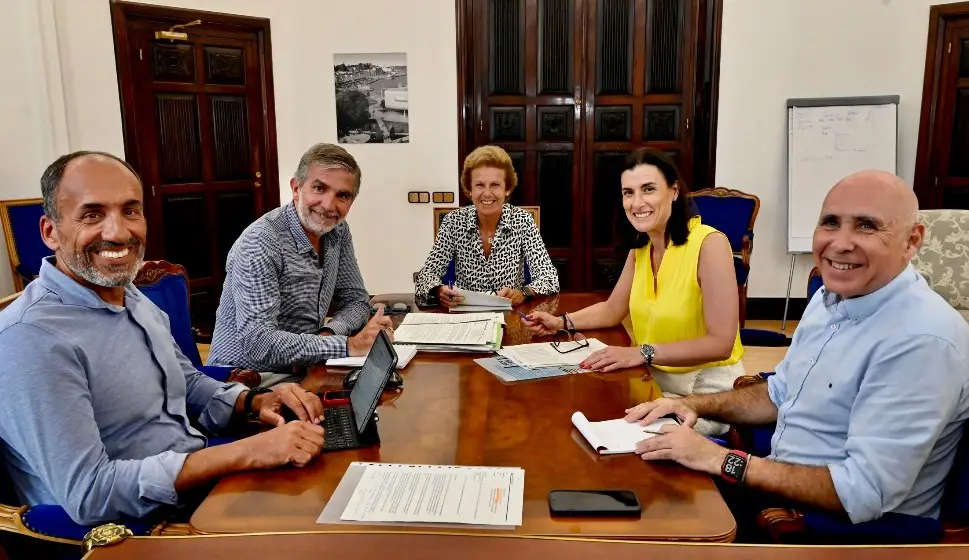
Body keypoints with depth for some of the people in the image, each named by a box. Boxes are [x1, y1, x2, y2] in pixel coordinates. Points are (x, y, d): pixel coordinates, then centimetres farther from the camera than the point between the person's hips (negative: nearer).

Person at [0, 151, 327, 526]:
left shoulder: (136, 298, 8)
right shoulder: (31, 339, -21)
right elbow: (88, 494, -26)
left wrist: (254, 402, -2)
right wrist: (247, 452, -29)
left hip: (206, 485, 8)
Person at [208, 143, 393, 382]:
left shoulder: (337, 231, 2)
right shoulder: (260, 242, -21)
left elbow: (355, 300, 8)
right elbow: (258, 342, -29)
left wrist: (329, 334, -13)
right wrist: (348, 345, -32)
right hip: (246, 382, -8)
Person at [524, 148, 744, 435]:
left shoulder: (709, 243, -21)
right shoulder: (640, 247, 2)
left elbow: (721, 343, -23)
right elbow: (612, 310, 15)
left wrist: (644, 352, -29)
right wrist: (562, 322, -1)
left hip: (708, 391, -6)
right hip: (654, 381, 6)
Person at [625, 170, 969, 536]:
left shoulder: (921, 341, -27)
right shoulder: (831, 297, 3)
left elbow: (864, 495, -29)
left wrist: (723, 461, -25)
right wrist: (694, 404, 1)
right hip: (781, 488, 8)